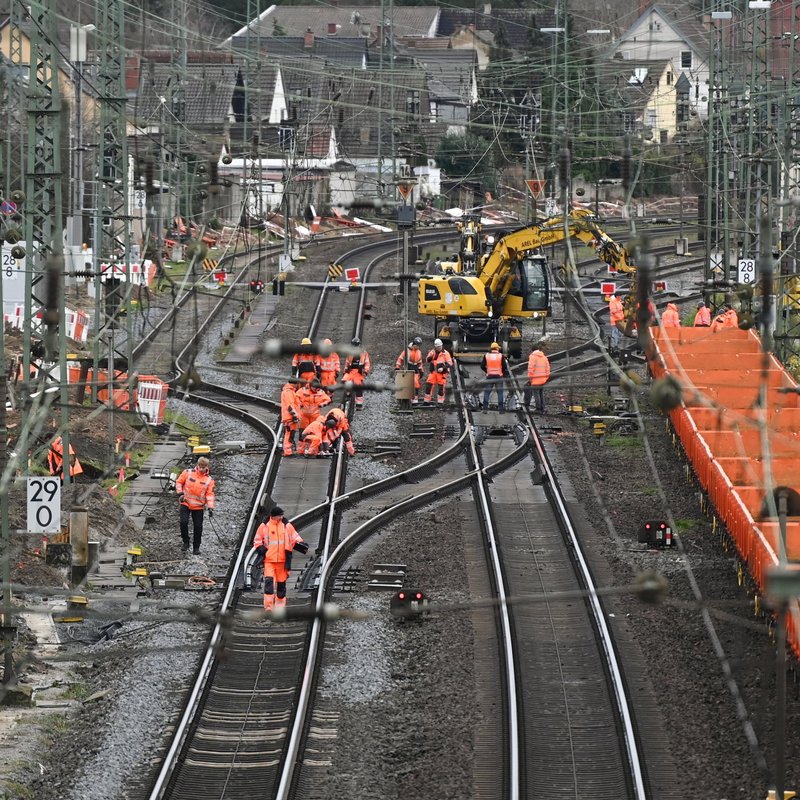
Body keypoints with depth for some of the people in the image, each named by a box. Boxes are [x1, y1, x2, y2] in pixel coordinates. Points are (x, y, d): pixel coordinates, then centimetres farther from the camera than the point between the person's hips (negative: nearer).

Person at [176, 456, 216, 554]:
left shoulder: (209, 480, -1)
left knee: (198, 527, 1)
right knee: (183, 522, -16)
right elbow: (179, 482, 7)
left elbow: (210, 494, -3)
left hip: (199, 506, 1)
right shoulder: (188, 473, -2)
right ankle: (186, 542, 4)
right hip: (186, 503, -1)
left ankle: (196, 548, 14)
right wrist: (180, 493, -7)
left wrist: (210, 507, -14)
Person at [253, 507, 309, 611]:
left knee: (281, 583, 8)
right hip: (269, 560, -2)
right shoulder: (264, 526, 1)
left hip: (283, 560, 2)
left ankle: (280, 606, 20)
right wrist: (261, 549, -9)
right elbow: (257, 540, 9)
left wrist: (302, 546, -9)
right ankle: (268, 606, -14)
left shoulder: (287, 526, 4)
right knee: (269, 581, -14)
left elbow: (295, 538, 9)